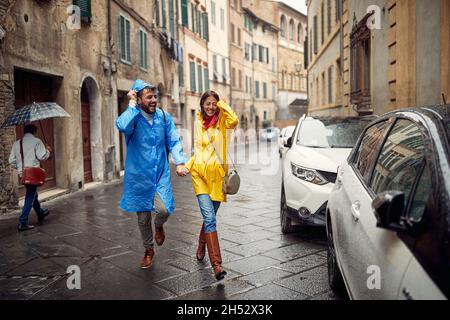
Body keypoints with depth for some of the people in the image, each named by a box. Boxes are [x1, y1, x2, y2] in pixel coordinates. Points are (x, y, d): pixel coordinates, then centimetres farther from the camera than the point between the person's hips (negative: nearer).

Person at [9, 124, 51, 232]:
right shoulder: (36, 141, -7)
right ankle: (22, 223, -5)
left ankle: (40, 213, 42)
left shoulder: (16, 143, 10)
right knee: (30, 197, -3)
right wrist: (48, 151, 5)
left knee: (32, 194, 23)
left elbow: (12, 161, 9)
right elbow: (42, 156, -14)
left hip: (22, 173, 7)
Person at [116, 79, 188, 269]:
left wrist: (179, 162, -12)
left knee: (164, 209, -18)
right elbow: (122, 126, -34)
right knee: (143, 218, 11)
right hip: (139, 176, -1)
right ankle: (148, 250, 36)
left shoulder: (164, 117, 0)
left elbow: (174, 141, 3)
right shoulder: (133, 117, -10)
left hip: (161, 175, 2)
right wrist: (132, 104, -23)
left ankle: (159, 226, 21)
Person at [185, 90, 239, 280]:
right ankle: (216, 264, -18)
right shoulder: (199, 123, 13)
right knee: (210, 218, -14)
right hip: (200, 173, 0)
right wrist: (187, 165, 5)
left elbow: (234, 121, -20)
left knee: (209, 217, 13)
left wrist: (222, 105, -6)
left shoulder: (221, 120, 4)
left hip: (217, 174, 0)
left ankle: (201, 249, 42)